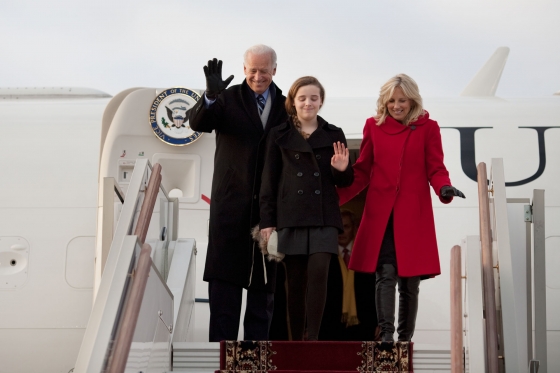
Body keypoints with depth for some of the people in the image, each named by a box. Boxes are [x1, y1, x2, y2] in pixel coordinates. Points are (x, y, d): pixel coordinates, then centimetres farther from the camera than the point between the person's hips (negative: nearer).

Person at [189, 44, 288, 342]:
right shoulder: (229, 99, 3)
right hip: (231, 203, -2)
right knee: (225, 278, -1)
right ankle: (221, 344, 3)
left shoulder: (285, 108, 9)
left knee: (265, 281, 8)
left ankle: (256, 346, 16)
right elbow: (198, 123, -13)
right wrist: (210, 97, -34)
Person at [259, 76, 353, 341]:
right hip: (290, 217, 0)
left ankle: (313, 339, -10)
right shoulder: (279, 135, 7)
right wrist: (267, 221, -2)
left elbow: (344, 182, 14)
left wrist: (342, 170, -9)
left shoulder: (334, 135, 10)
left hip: (324, 217, 0)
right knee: (295, 281, 1)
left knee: (318, 272, -13)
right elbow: (269, 181, 5)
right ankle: (295, 341, 8)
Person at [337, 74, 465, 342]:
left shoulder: (427, 128, 5)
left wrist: (444, 189, -20)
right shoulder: (374, 126, 9)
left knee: (410, 281, 3)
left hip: (414, 215, 0)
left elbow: (436, 169, 2)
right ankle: (386, 335, -14)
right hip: (380, 213, 0)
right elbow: (362, 171, 11)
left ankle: (405, 338, 14)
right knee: (385, 274, -11)